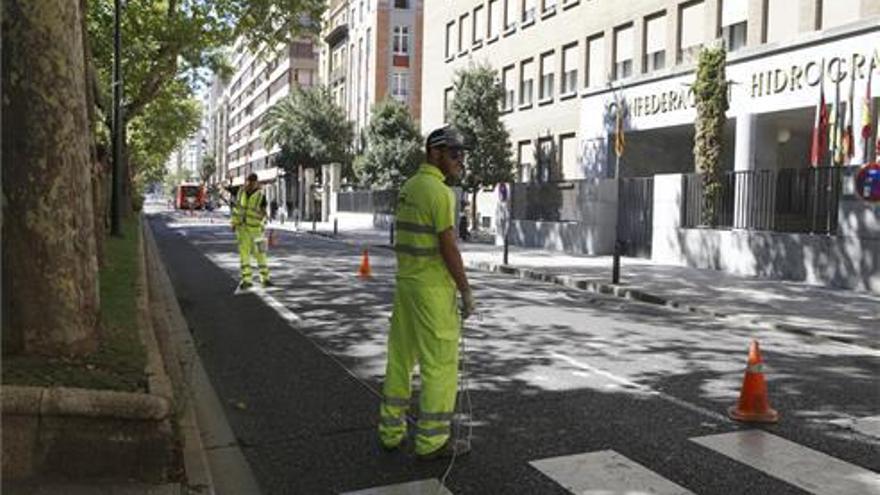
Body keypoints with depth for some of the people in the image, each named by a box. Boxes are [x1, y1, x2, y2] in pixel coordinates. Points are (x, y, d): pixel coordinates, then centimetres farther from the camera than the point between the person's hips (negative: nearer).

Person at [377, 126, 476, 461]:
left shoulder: (408, 189, 12)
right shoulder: (439, 191, -17)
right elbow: (449, 248, -19)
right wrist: (466, 290, -11)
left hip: (406, 283, 9)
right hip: (434, 289, -9)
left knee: (401, 358, 15)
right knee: (441, 363, 1)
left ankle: (391, 431, 22)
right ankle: (432, 441, 8)